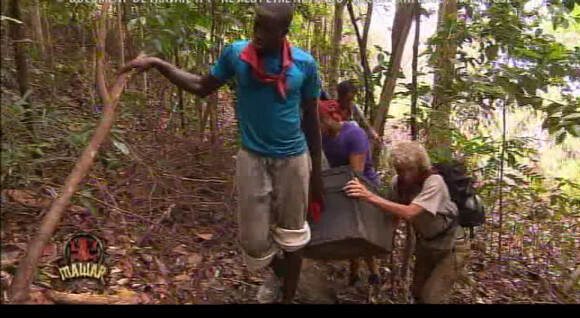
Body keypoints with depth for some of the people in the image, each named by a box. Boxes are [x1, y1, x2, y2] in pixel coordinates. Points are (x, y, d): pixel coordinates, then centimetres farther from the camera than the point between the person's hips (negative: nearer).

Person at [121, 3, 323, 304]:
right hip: (252, 158, 1)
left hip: (293, 159, 0)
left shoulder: (304, 63, -7)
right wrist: (158, 64, -5)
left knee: (291, 236, 11)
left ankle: (288, 294, 36)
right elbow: (202, 87, 7)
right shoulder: (236, 53, -5)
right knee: (254, 239, 6)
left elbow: (310, 119, 1)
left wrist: (316, 172, 5)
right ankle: (278, 274, 41)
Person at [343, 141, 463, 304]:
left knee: (431, 298, -8)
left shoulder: (434, 182, -31)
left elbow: (409, 213, -45)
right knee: (417, 293, 14)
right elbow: (393, 212, -3)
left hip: (447, 247, -5)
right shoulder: (397, 182, -14)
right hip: (425, 243, 6)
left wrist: (371, 197, -51)